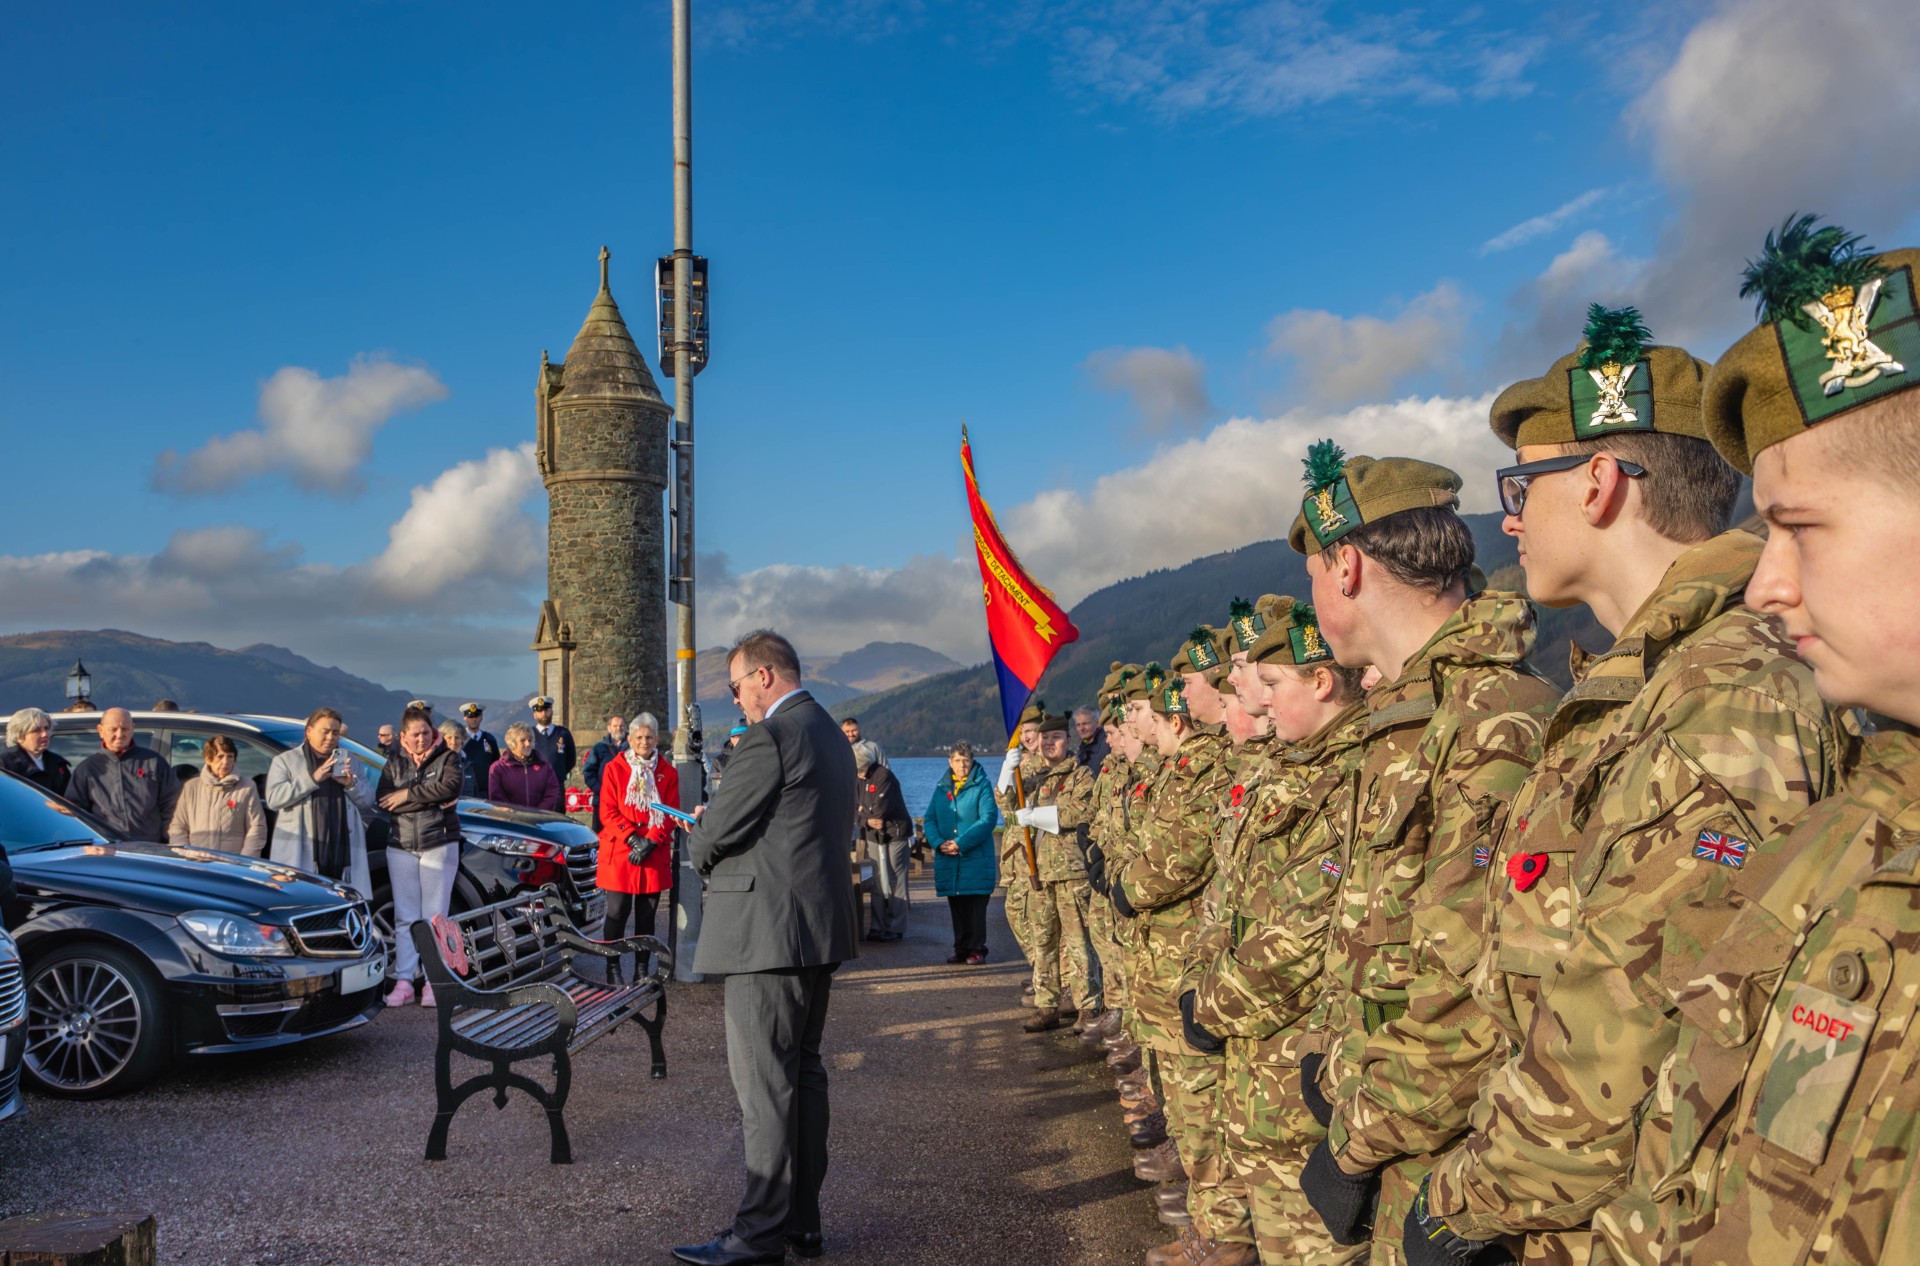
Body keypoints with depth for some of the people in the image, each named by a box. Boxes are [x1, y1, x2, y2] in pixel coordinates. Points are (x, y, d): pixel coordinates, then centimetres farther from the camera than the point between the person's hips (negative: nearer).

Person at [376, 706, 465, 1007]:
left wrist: (409, 795, -14)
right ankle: (403, 981, 4)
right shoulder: (394, 765, 11)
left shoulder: (446, 759, 4)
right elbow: (382, 801, -6)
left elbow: (451, 787, -16)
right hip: (401, 847, 3)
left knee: (435, 917, -1)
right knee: (405, 917, 2)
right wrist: (431, 799, -14)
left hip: (439, 846, -2)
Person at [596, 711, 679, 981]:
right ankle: (613, 967, 8)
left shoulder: (668, 772, 8)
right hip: (619, 852, -2)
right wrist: (632, 838, -13)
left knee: (647, 914, 5)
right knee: (617, 912, -2)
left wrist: (650, 841, -11)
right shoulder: (614, 768, 3)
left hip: (655, 855, 2)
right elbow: (607, 812, -2)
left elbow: (670, 813, 3)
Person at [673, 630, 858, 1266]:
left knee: (764, 1085, -2)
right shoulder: (831, 733, 14)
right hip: (820, 928, 10)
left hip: (769, 933, -10)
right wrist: (717, 821, 12)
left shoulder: (769, 737, -17)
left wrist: (698, 840, 8)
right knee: (805, 1073, 15)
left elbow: (717, 832, -14)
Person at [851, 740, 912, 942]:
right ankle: (877, 927, 12)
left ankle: (895, 928, 4)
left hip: (895, 834, -6)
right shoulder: (855, 779, 5)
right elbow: (854, 810, 1)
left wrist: (863, 811, -6)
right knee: (877, 883, 8)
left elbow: (880, 810, -23)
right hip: (873, 836, 6)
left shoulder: (883, 776, -18)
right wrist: (867, 821, -16)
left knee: (894, 882, -2)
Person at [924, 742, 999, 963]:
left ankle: (977, 949, 9)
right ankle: (961, 949, 21)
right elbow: (930, 819, 9)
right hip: (948, 861, 5)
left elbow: (988, 819, -13)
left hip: (976, 859, -5)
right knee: (956, 907, 11)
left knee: (976, 907, 0)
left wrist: (961, 844, -17)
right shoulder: (942, 788, 11)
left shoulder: (982, 786, -4)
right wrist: (939, 843, -10)